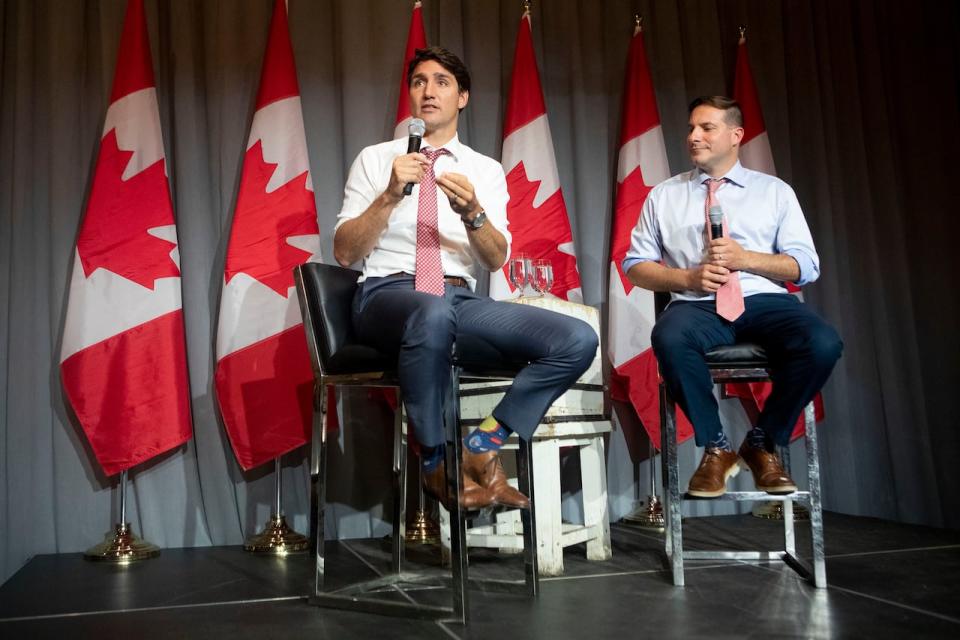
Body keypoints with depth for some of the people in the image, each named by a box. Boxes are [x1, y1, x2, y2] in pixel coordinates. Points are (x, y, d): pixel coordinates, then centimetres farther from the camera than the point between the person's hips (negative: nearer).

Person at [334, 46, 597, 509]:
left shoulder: (486, 170, 16)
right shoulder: (376, 158, 11)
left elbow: (497, 260, 3)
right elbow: (344, 253, 2)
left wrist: (472, 211, -16)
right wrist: (391, 195, -12)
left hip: (462, 301, 3)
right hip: (388, 296, -3)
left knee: (578, 340, -19)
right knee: (434, 312, -42)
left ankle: (482, 447, -8)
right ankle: (436, 463, -19)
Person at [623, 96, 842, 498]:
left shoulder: (775, 190, 16)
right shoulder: (663, 195, 17)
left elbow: (807, 266, 9)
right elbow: (635, 266, 13)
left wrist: (746, 258, -8)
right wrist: (688, 277, -5)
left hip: (764, 301, 1)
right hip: (697, 305, -1)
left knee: (823, 344, -30)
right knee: (669, 338, -37)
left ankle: (763, 442, -5)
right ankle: (715, 447, -14)